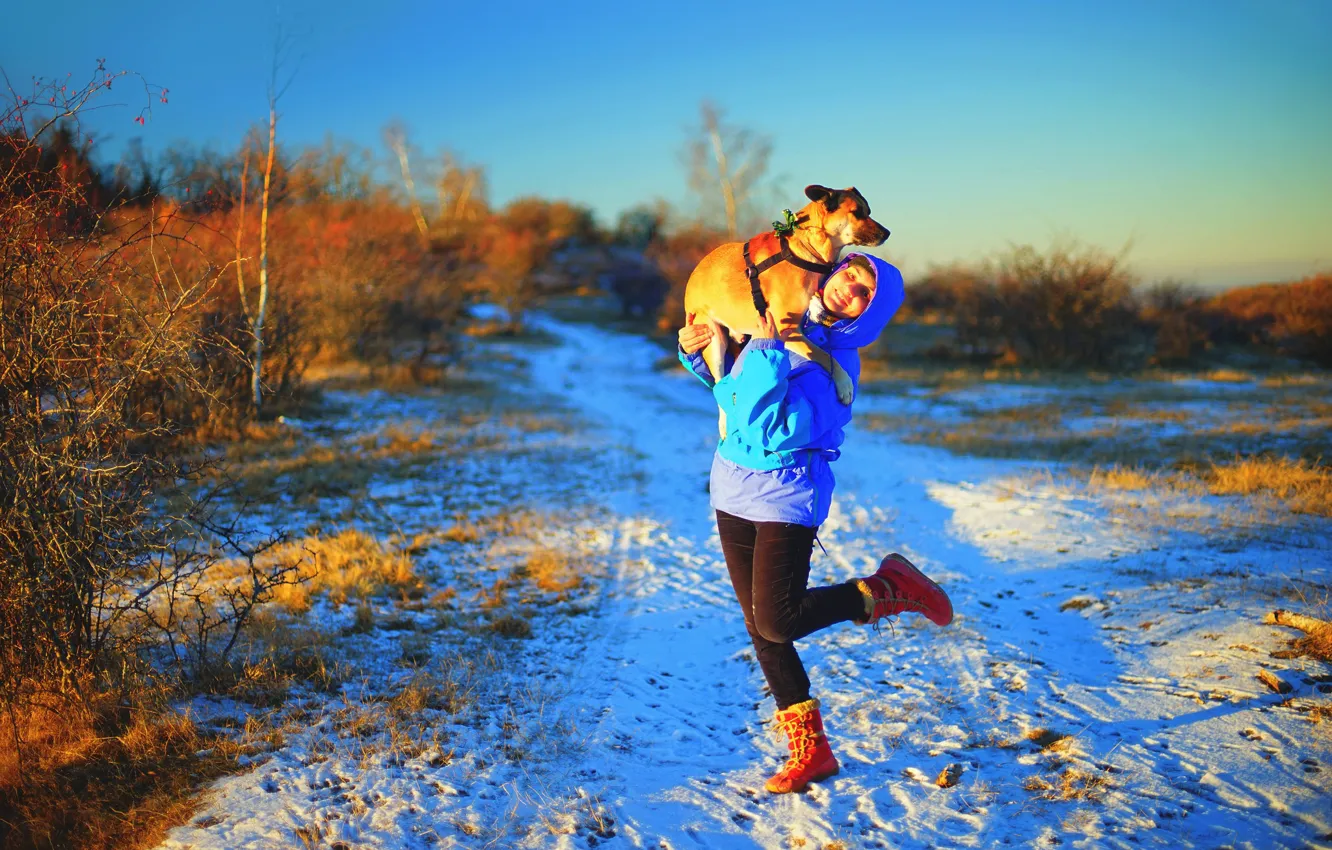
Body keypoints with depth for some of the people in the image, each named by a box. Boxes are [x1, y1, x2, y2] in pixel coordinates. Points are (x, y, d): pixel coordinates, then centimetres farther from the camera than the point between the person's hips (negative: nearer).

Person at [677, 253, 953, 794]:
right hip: (732, 490, 6)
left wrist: (769, 354, -29)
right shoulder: (780, 320, 4)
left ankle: (890, 588, 7)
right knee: (760, 630, 7)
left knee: (776, 624, -13)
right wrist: (694, 349, -1)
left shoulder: (836, 364, -15)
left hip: (786, 498, -6)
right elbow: (722, 382, 19)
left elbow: (772, 431, -27)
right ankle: (811, 751, 18)